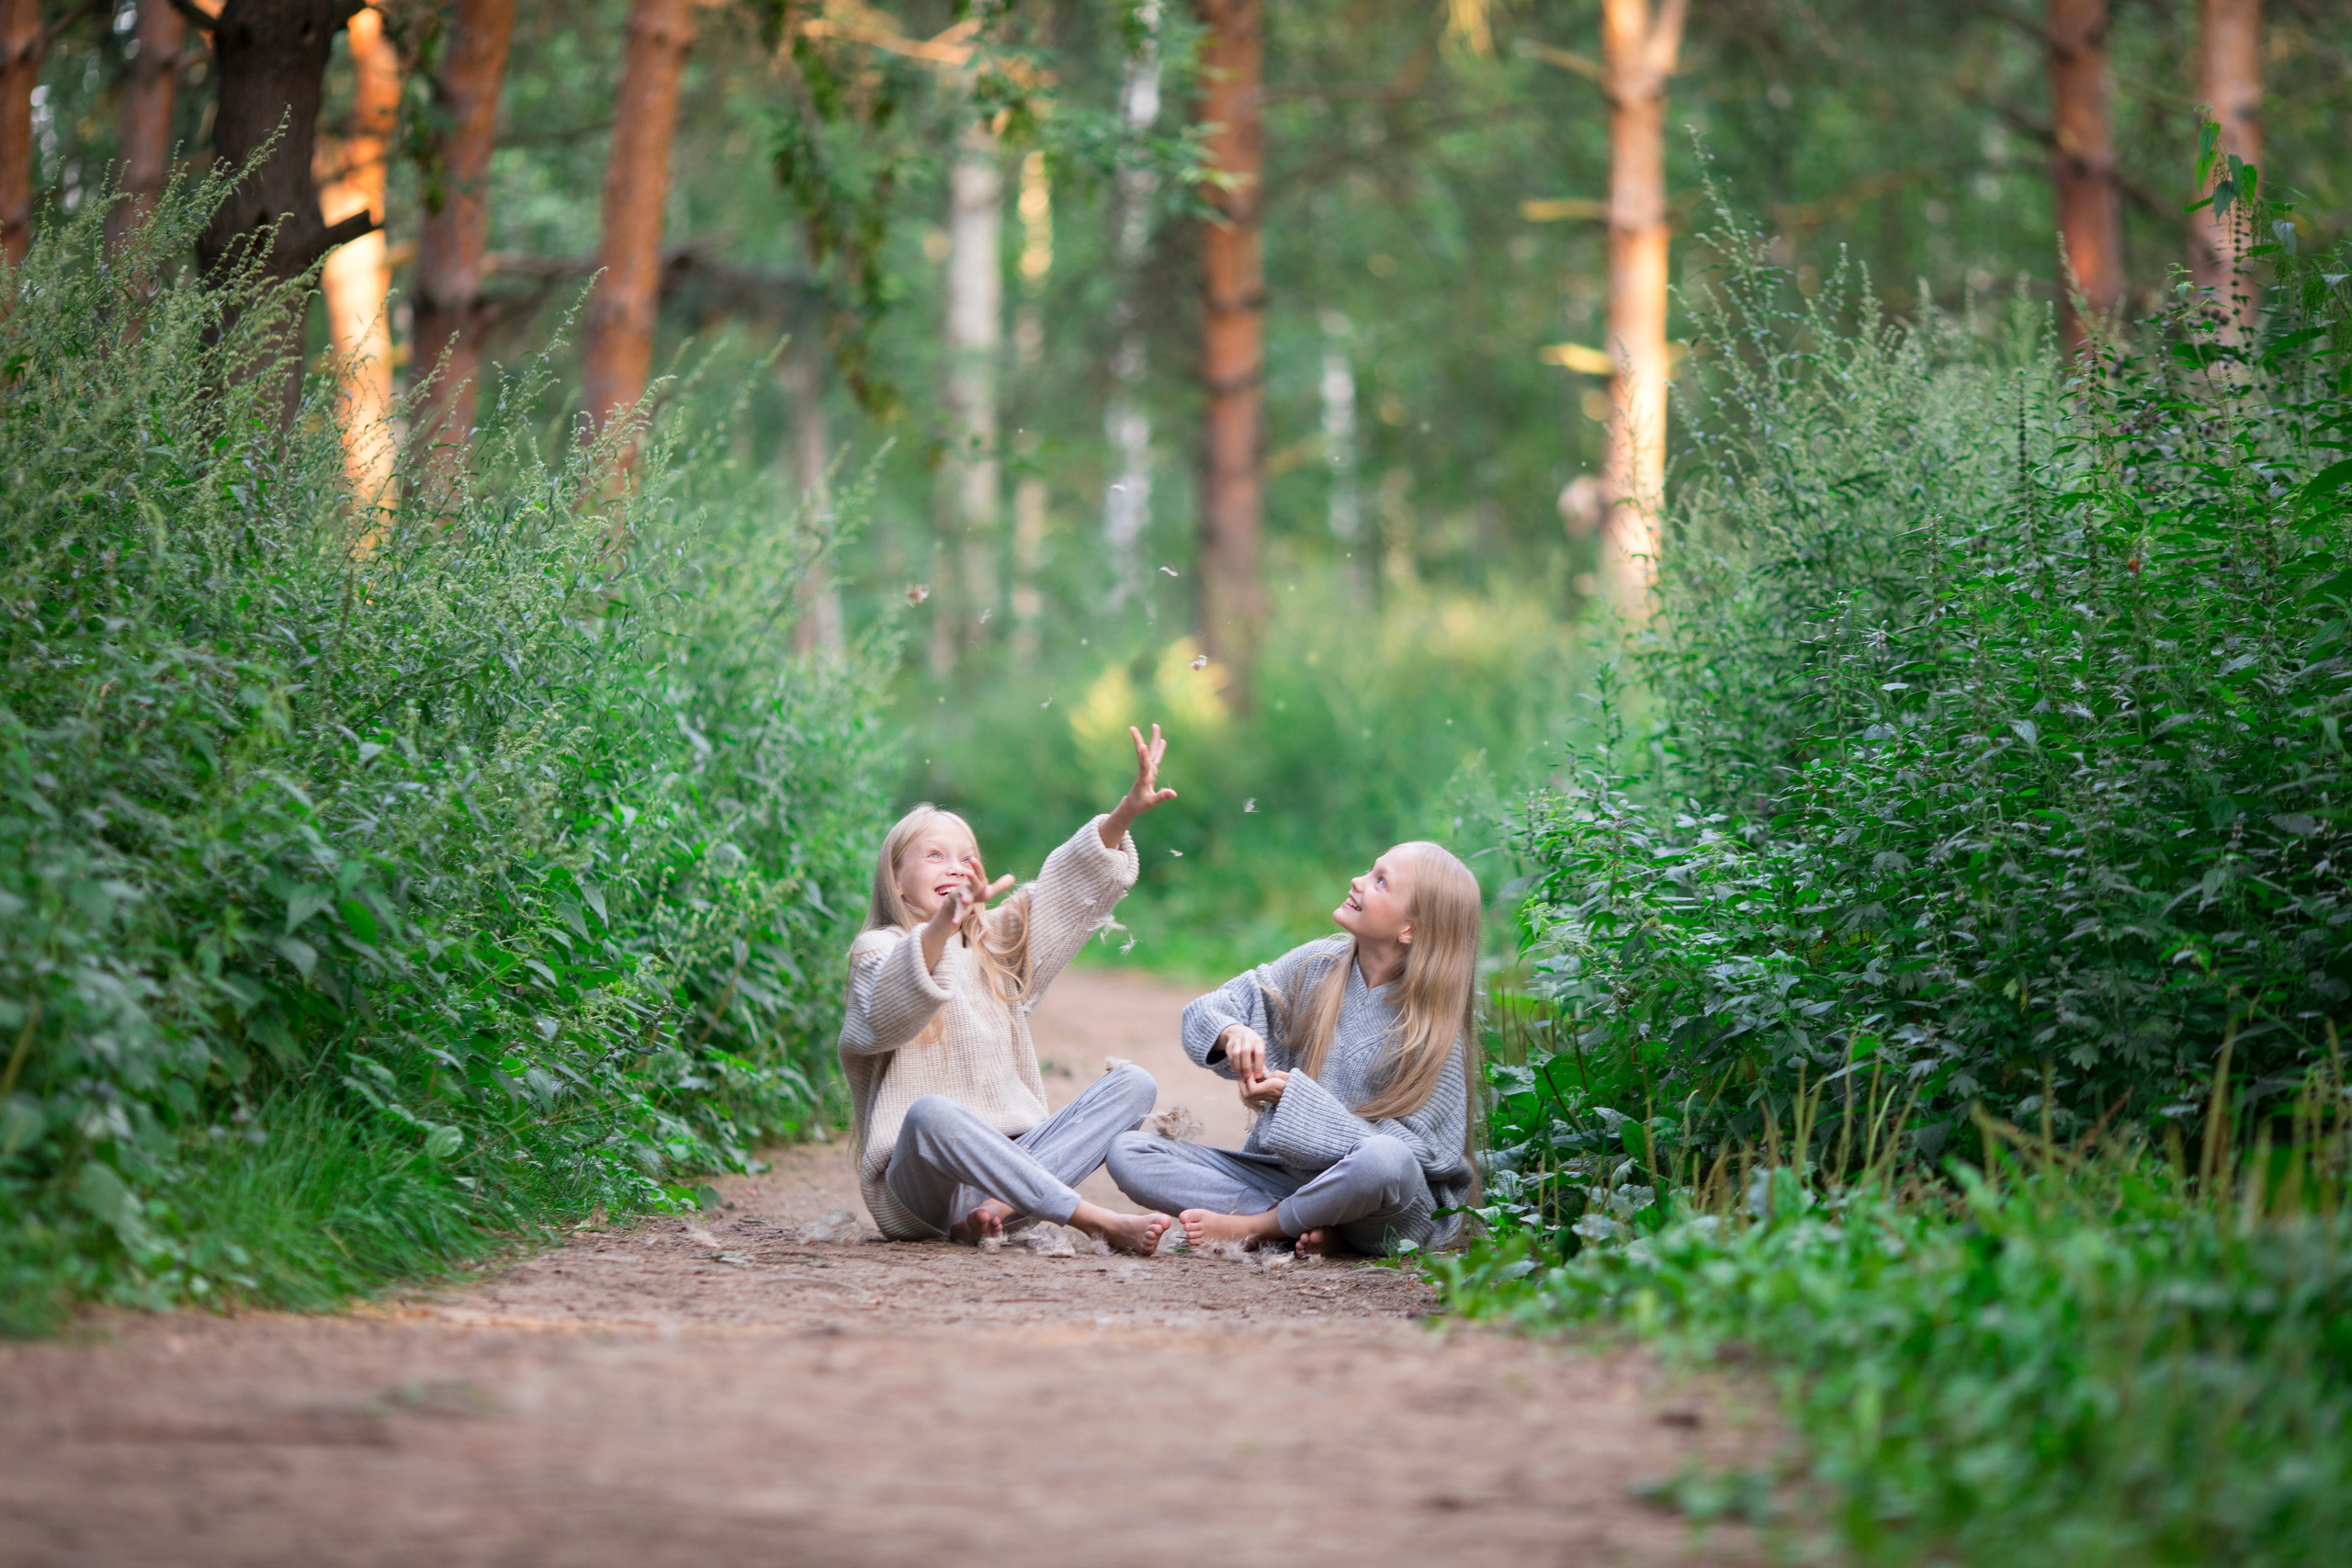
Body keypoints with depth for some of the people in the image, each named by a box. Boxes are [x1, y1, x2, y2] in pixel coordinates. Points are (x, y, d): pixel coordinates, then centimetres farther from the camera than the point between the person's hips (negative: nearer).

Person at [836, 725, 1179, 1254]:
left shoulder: (996, 944, 21)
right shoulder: (876, 949, 0)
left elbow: (1066, 890, 13)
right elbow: (886, 1013, -23)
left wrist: (1125, 813, -3)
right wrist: (942, 924, -41)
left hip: (1014, 1157, 6)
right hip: (919, 1187, -6)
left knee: (1133, 1084, -8)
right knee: (930, 1114, -39)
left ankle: (1000, 1204, -29)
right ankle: (1099, 1223, -39)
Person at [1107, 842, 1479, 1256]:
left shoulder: (1432, 1027, -12)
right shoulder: (1316, 966, 2)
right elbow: (1203, 1013, 5)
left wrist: (1294, 1097, -24)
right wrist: (1232, 1033, -20)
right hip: (1280, 1172, 5)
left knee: (1383, 1161, -42)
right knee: (1127, 1151, -11)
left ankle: (1251, 1227, -14)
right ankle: (1314, 1227, -20)